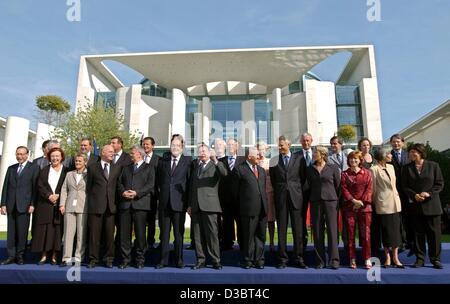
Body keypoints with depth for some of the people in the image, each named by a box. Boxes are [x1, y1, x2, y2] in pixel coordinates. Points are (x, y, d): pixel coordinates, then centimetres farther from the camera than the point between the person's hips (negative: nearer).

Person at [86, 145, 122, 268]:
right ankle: (93, 259, 14)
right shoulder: (92, 168, 7)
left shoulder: (117, 168, 11)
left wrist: (115, 201, 5)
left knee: (109, 234, 5)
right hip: (96, 206, -1)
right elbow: (88, 187, 10)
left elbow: (118, 185, 12)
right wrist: (91, 201, 5)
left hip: (111, 206, 2)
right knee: (94, 234, 3)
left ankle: (108, 259, 16)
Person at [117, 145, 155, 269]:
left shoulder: (149, 168, 9)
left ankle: (140, 260, 9)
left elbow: (151, 185, -3)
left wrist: (137, 193, -14)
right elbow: (119, 182, 15)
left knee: (140, 233, -1)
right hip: (125, 203, 4)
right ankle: (125, 259, 13)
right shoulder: (126, 168, 25)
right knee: (124, 233, 3)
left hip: (140, 203, -4)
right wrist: (123, 192, -5)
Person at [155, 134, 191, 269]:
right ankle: (163, 260, 16)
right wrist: (160, 192, 11)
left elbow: (190, 181, -2)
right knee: (164, 232, 8)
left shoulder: (188, 161, 1)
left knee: (179, 233, 5)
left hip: (179, 202, -3)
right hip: (164, 202, 3)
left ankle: (179, 260, 15)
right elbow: (158, 180, 20)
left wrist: (188, 200, -5)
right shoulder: (163, 161, 13)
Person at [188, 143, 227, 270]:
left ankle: (216, 261, 5)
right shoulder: (195, 165, 21)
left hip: (209, 204, -5)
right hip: (196, 206, 5)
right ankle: (200, 260, 15)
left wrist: (216, 161, -28)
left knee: (212, 233, -4)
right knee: (197, 235, 6)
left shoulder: (216, 165, 6)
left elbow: (224, 173, -15)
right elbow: (191, 185, 20)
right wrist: (189, 204, 16)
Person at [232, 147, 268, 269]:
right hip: (248, 209, -6)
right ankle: (248, 260, 15)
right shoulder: (239, 169, -2)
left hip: (262, 209, 6)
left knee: (261, 235, 9)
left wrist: (265, 204, 15)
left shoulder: (261, 170, 19)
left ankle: (259, 259, 19)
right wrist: (240, 205, 1)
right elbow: (235, 190, 0)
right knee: (248, 236, 3)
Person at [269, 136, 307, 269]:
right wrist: (278, 191, 8)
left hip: (296, 196, -1)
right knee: (281, 229, 4)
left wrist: (298, 190, 7)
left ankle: (299, 258, 12)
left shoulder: (299, 158, 6)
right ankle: (282, 258, 12)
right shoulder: (274, 160, 8)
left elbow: (303, 176, 9)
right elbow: (272, 179, 12)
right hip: (280, 198, 1)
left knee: (298, 228, 2)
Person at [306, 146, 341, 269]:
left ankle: (334, 260, 5)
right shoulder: (310, 169, 11)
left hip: (330, 201, -2)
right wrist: (314, 196, 11)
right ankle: (320, 261, 12)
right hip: (315, 202, 3)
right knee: (317, 232, 3)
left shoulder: (333, 168, 3)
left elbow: (338, 185, 6)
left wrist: (336, 199, 7)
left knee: (332, 230, -3)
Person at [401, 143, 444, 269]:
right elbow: (405, 186, 4)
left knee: (434, 232, 3)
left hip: (432, 204, -1)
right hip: (415, 205, 1)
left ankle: (435, 259, 14)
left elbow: (440, 183, 1)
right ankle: (420, 259, 14)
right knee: (418, 233, 6)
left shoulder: (433, 165, 2)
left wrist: (429, 193, -13)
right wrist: (414, 195, -12)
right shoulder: (407, 168, 6)